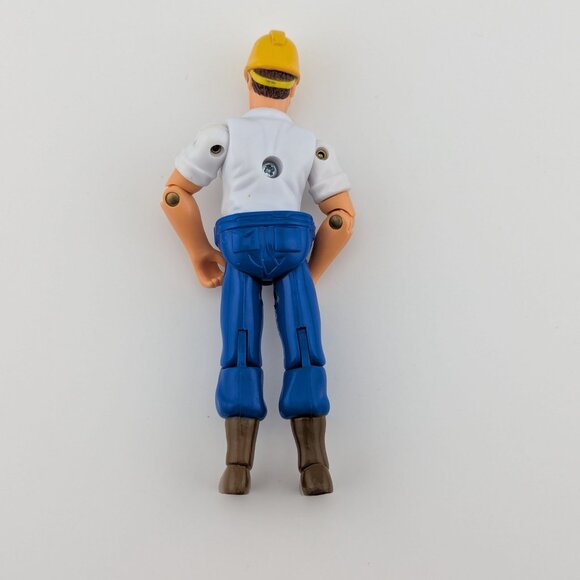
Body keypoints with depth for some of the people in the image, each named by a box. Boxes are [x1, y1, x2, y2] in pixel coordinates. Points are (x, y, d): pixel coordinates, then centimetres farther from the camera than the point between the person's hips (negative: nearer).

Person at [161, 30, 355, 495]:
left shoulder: (224, 134, 15)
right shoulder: (313, 144, 20)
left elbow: (174, 195, 11)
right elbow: (343, 217, 14)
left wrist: (200, 256, 19)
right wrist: (311, 273, 22)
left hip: (237, 246, 0)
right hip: (291, 246, 1)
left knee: (240, 355, -1)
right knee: (304, 352, -2)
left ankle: (238, 467, -12)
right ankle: (314, 466, -13)